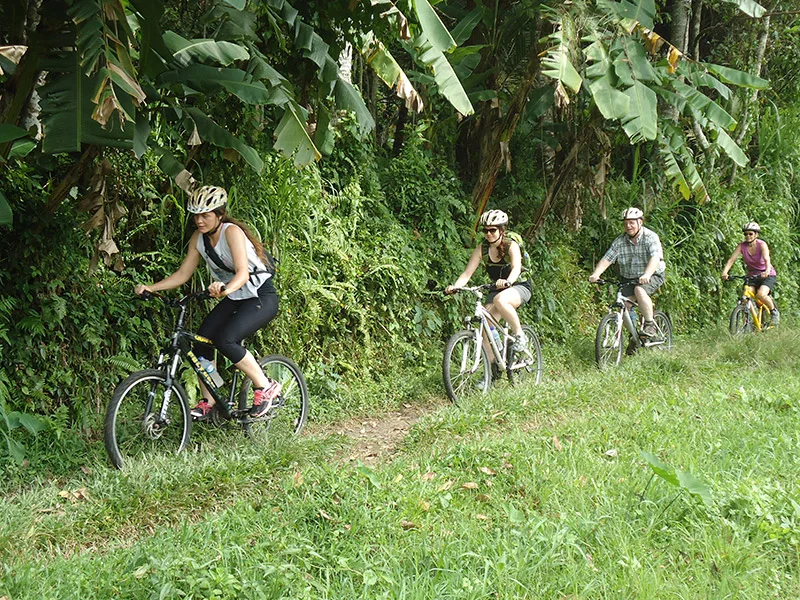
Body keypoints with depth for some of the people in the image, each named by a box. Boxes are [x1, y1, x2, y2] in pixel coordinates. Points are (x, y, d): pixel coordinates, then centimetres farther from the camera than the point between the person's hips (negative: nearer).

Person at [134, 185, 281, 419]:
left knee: (225, 339, -27)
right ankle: (208, 402, 4)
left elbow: (243, 272, -34)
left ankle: (265, 387, -10)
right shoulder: (199, 238, 0)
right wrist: (151, 288, -12)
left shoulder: (231, 231, -21)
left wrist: (225, 289, -55)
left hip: (261, 297, -7)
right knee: (201, 341, -10)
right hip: (235, 299, 7)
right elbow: (183, 274, 2)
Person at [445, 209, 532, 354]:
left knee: (500, 300, -38)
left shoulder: (511, 246, -17)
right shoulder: (482, 249, -6)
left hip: (519, 287, -5)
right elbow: (467, 273, -13)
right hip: (497, 289, 5)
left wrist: (507, 281, -57)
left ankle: (520, 335, -22)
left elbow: (516, 267, -35)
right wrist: (454, 286, -33)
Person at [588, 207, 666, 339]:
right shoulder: (619, 242, -2)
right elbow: (607, 259, -10)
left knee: (639, 290, -34)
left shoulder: (650, 237, -15)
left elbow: (655, 258, -30)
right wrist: (596, 274, -29)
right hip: (629, 279, 5)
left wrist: (646, 275, -49)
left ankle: (650, 325, -22)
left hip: (652, 276, -5)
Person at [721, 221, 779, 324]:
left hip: (767, 275, -4)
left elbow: (767, 259, -34)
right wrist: (725, 272, -36)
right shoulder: (742, 246, -9)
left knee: (761, 294, -29)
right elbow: (731, 259, -18)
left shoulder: (761, 244, -18)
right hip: (752, 276, 4)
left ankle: (774, 312, -3)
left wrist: (767, 271, -54)